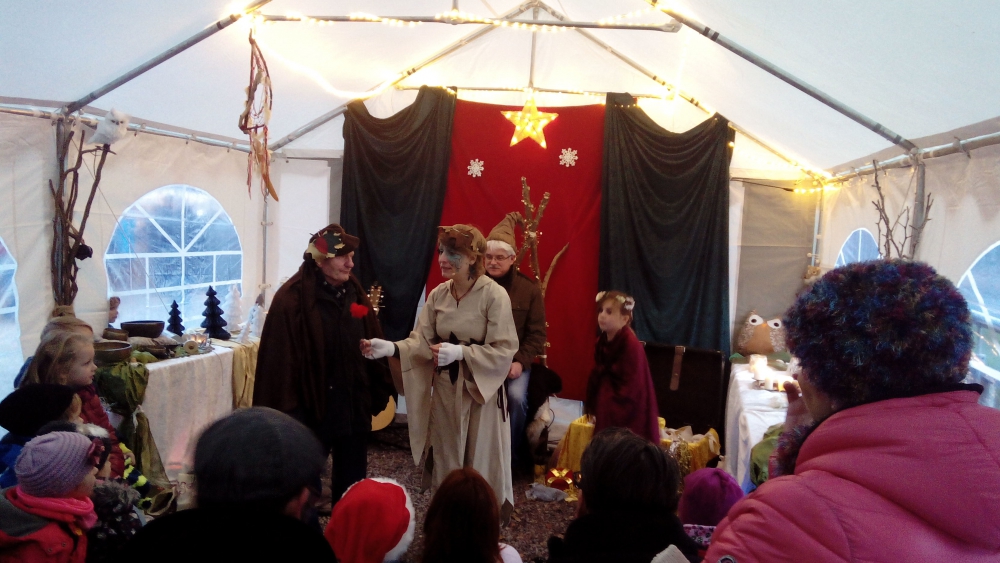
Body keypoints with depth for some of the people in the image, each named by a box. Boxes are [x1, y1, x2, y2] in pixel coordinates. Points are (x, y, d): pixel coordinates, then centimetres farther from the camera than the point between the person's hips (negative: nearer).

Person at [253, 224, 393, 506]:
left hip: (354, 406, 6)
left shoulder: (355, 293, 5)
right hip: (311, 408, -5)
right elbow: (280, 359, -17)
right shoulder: (292, 299, -14)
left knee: (352, 482, 18)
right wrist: (287, 410, -19)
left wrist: (379, 391, 3)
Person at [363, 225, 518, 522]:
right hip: (445, 389, 5)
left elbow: (504, 350, -17)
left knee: (480, 465, 6)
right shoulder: (437, 294, 2)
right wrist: (391, 348, -21)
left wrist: (460, 352, -27)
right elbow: (422, 340, -3)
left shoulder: (494, 295, -15)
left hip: (481, 389, -5)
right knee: (446, 460, 15)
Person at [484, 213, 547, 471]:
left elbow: (537, 333, -1)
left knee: (517, 398, -26)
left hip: (515, 359, 0)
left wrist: (521, 362, -14)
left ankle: (511, 457, 0)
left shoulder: (529, 288, -1)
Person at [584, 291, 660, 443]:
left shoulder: (632, 345, -18)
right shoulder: (602, 342, 6)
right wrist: (593, 408, 5)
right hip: (605, 414, 7)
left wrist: (608, 411, -17)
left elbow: (631, 387, -19)